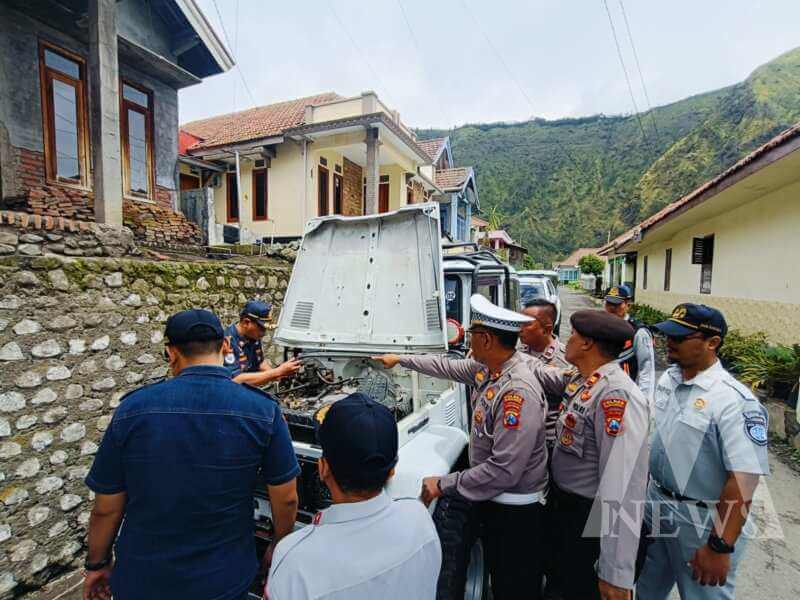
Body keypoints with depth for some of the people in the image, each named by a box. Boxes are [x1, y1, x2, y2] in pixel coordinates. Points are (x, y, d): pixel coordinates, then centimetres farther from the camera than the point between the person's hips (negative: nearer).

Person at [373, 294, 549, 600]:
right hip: (493, 500, 8)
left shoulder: (518, 392, -33)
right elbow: (449, 366, 12)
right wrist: (401, 359, 20)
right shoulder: (488, 367, -5)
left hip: (514, 512, -8)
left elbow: (504, 471, -32)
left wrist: (444, 484, -22)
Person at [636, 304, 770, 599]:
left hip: (703, 520, -6)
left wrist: (720, 547, -22)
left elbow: (743, 479, -25)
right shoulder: (668, 378, -2)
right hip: (655, 503, 6)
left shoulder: (734, 401, -23)